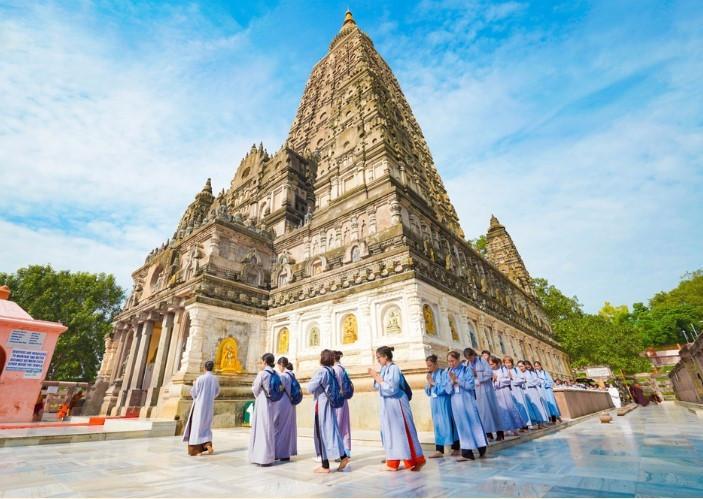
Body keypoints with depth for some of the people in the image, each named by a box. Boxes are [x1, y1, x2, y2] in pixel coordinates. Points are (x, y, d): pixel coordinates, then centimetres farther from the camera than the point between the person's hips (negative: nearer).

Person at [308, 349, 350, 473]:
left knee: (322, 432, 1)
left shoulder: (321, 371, -16)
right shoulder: (332, 371, 7)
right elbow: (337, 389, 15)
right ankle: (343, 457, 11)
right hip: (330, 404, 7)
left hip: (321, 405, -7)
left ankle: (325, 466, 9)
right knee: (331, 431, 13)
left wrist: (310, 382, 4)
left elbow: (310, 388, -15)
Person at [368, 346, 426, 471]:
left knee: (402, 432, 0)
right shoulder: (384, 369, 7)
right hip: (387, 406, 9)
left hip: (396, 405, -8)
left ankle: (415, 461, 13)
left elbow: (391, 388, -23)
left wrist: (378, 378, -18)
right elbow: (378, 387, 16)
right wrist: (375, 377, -1)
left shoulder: (394, 368, -17)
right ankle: (392, 463, 21)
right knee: (389, 433, 12)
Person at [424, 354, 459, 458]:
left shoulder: (443, 373, -10)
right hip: (434, 403, 6)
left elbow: (446, 387, -18)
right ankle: (439, 450, 11)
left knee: (448, 424, 3)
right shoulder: (430, 375, 8)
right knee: (437, 425, 8)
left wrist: (433, 383, -16)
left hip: (444, 402, -6)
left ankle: (456, 448, 17)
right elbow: (427, 392, 10)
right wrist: (429, 384, -9)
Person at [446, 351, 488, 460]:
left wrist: (457, 380, -15)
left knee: (474, 423, 2)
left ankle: (482, 449, 17)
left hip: (467, 400, -3)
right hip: (455, 402, 3)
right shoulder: (448, 373, 6)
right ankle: (467, 453, 9)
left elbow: (470, 385, -11)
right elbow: (447, 390, 3)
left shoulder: (466, 369, -3)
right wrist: (452, 381, -14)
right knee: (462, 426, 5)